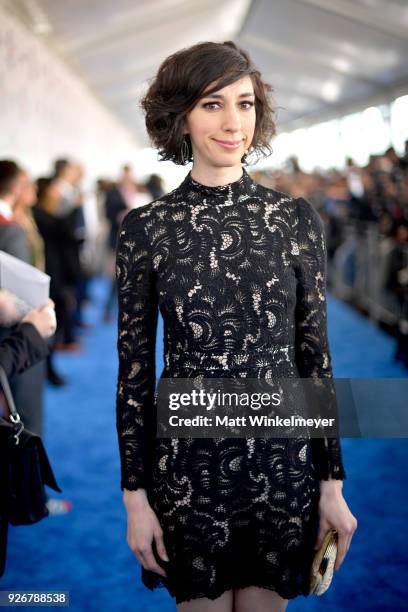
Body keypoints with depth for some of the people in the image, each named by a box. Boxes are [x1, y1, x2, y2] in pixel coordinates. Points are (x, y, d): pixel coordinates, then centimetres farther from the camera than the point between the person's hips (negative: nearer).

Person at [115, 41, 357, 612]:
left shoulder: (297, 216, -2)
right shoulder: (145, 227, -5)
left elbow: (315, 352, 1)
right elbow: (133, 367, -2)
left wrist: (332, 481, 1)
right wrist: (135, 495, -2)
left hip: (283, 457, 1)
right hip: (187, 462, -1)